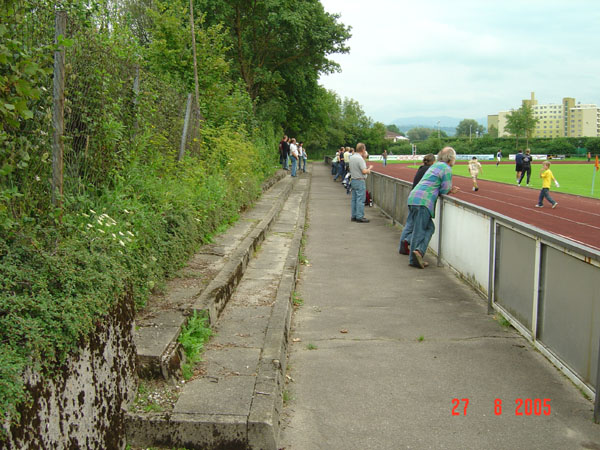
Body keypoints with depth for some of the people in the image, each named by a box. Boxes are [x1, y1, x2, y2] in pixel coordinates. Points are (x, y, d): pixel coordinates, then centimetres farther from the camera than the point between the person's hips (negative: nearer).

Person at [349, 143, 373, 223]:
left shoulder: (351, 157, 9)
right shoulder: (360, 158, -18)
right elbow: (364, 171, -21)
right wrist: (369, 168, 0)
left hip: (353, 180, 9)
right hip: (360, 181, -9)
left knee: (354, 199, 12)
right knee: (360, 199, -5)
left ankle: (353, 216, 17)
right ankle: (360, 217, -4)